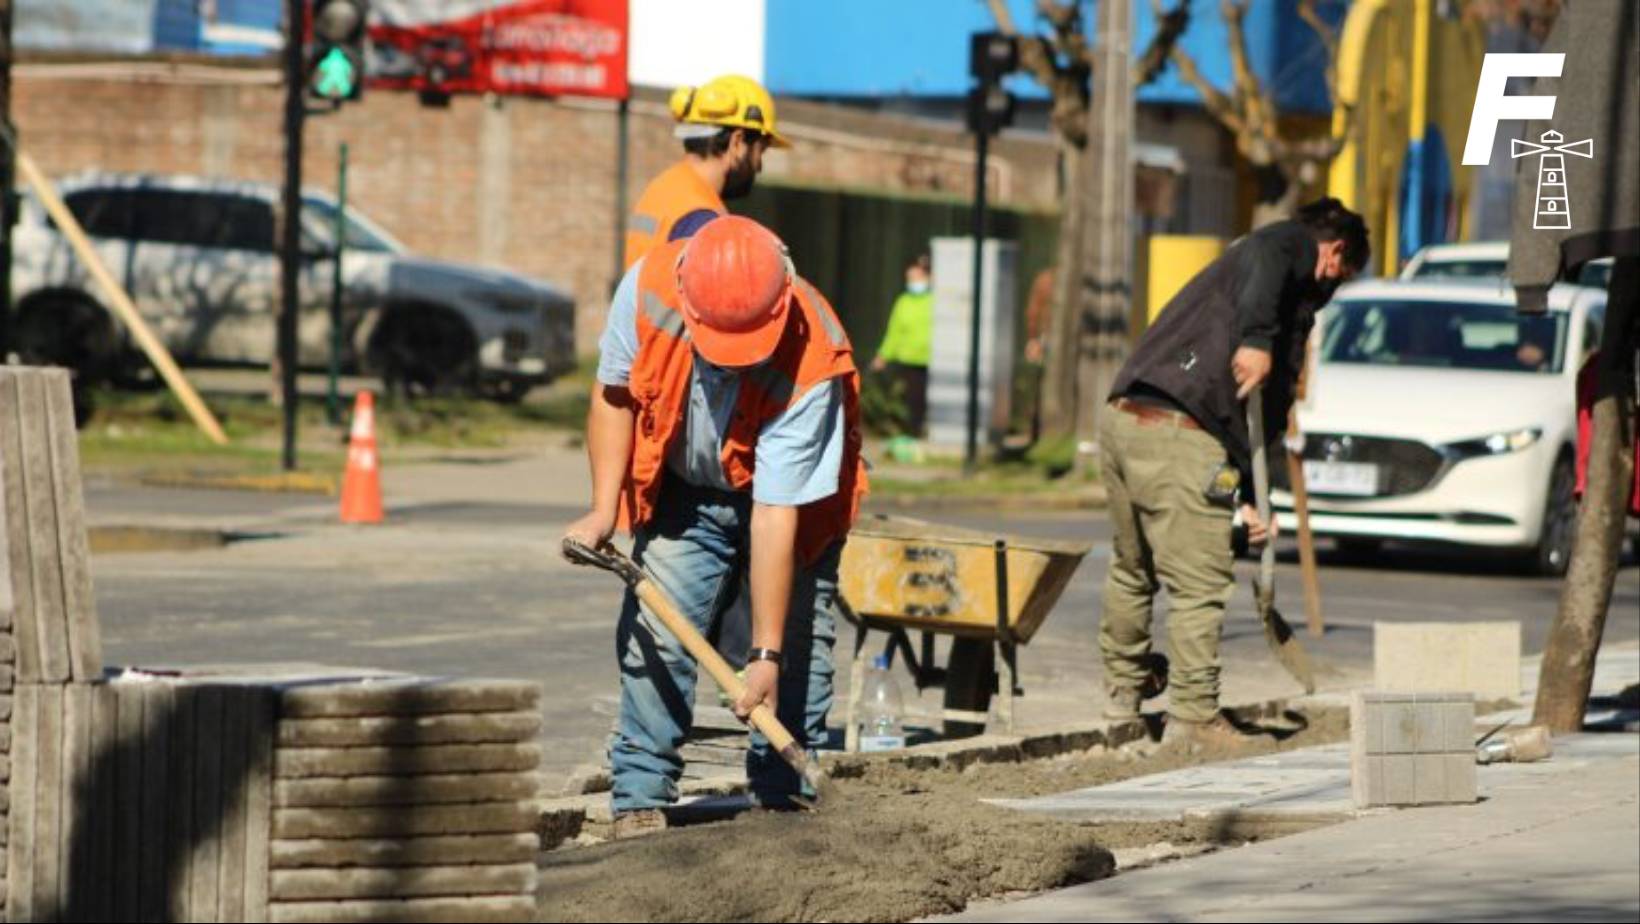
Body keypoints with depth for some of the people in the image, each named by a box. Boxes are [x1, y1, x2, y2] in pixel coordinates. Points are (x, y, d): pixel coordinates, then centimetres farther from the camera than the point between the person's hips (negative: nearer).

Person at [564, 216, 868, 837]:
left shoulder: (812, 365, -38)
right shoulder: (648, 287, -30)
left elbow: (776, 515, -36)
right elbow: (615, 392, -8)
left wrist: (766, 653, -34)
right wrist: (603, 509, -17)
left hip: (793, 500, -2)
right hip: (684, 490, 2)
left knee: (798, 653, -9)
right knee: (654, 634, -10)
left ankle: (787, 802, 2)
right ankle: (641, 798, -6)